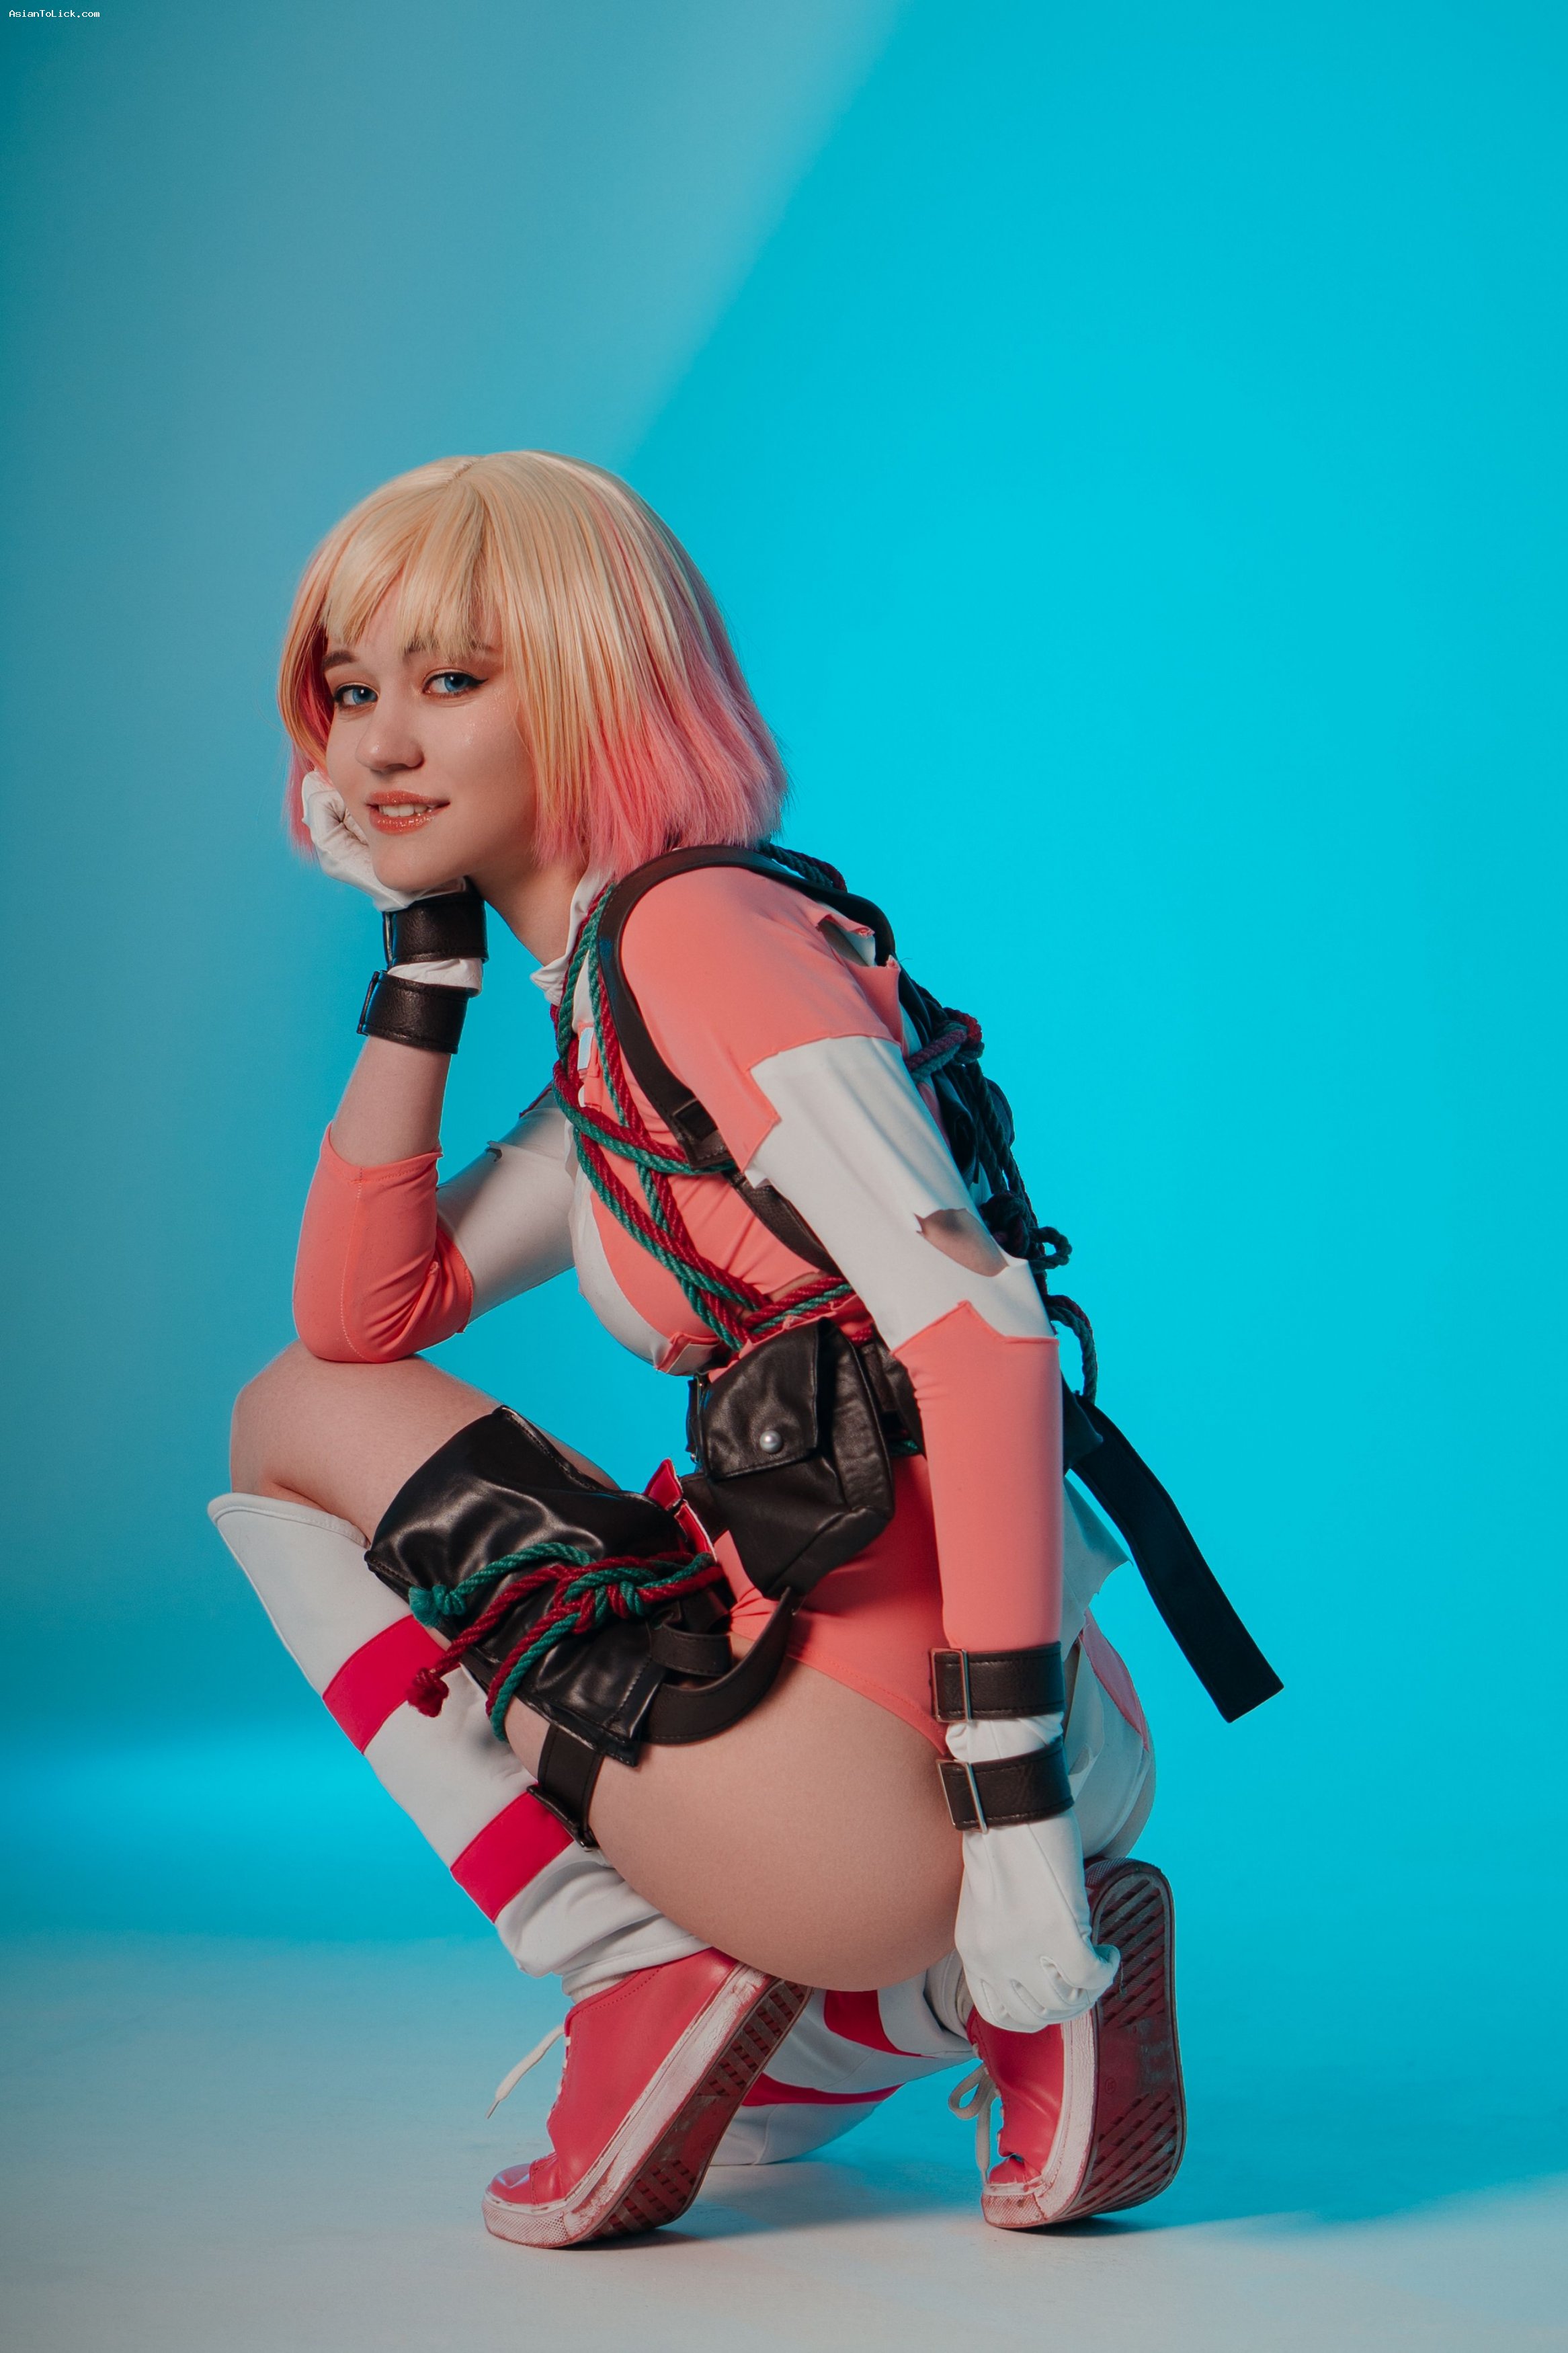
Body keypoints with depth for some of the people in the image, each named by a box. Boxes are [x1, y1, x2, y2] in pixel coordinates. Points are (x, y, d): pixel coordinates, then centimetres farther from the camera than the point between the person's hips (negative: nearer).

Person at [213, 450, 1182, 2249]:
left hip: (896, 1760, -10)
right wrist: (423, 957, 12)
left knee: (290, 1428, 8)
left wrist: (1010, 1803, -25)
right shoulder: (612, 1024, 18)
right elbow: (356, 1315, 17)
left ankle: (656, 1979, -1)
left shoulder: (702, 925, -11)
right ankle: (964, 2000, 13)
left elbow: (983, 1329, -21)